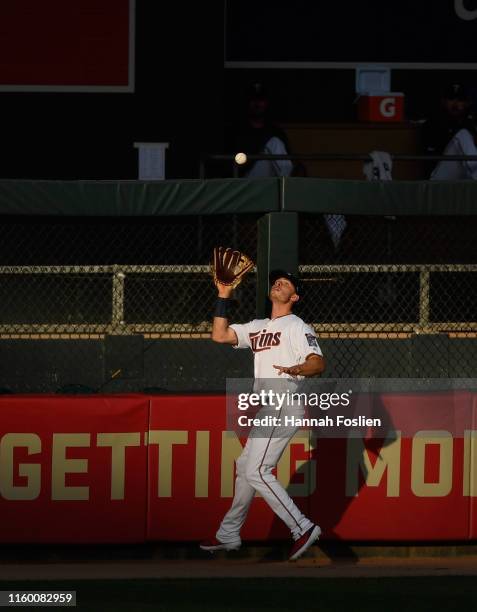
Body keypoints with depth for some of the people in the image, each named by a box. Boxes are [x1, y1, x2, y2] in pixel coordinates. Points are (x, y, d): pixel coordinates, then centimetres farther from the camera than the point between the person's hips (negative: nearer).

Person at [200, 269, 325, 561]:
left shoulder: (297, 326, -6)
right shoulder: (258, 327, 20)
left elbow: (319, 363, -18)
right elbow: (220, 335, 15)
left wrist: (296, 369, -40)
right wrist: (224, 297, 10)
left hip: (284, 408, -9)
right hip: (267, 411, 9)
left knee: (257, 471, -16)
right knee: (245, 468, 15)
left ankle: (302, 528, -17)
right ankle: (229, 535, 27)